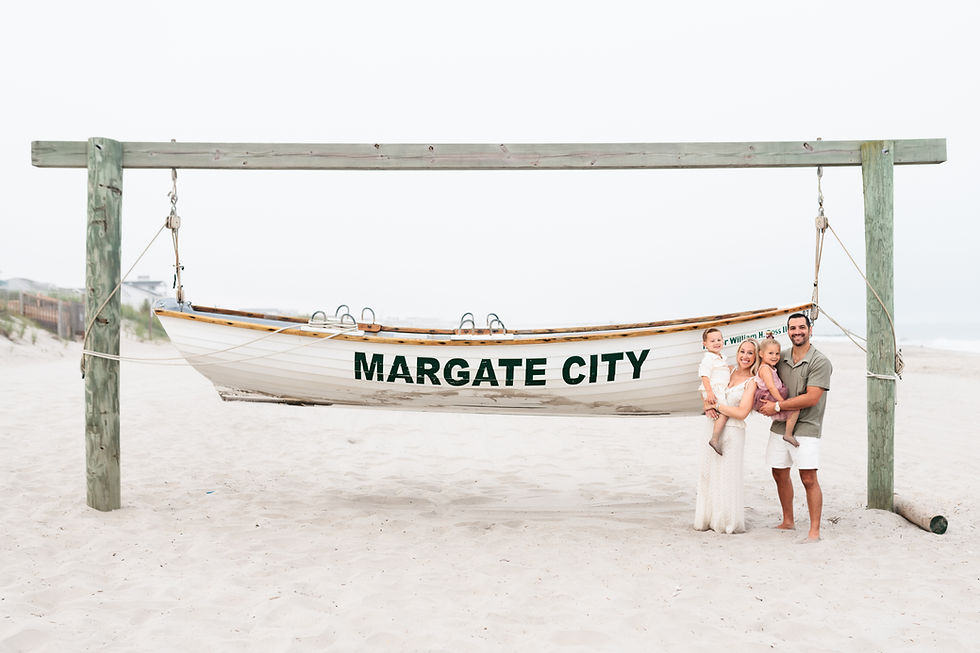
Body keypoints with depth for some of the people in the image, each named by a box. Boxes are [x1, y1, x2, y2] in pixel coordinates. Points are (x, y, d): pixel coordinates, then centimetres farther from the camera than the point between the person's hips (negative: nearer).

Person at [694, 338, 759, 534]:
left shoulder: (752, 382, -5)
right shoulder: (729, 372, 11)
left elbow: (741, 413, -14)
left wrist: (716, 405, -10)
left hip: (732, 433, -6)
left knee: (727, 478, -2)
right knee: (708, 475, 8)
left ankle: (729, 523, 10)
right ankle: (708, 519, 18)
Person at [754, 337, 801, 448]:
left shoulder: (770, 367, 15)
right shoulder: (765, 368, -18)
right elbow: (771, 387, -25)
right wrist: (782, 401, -24)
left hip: (775, 399, 11)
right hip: (770, 400, -11)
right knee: (794, 409, -18)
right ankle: (788, 434, -10)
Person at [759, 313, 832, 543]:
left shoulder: (820, 362, -10)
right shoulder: (781, 358, 9)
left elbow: (811, 398, -18)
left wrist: (777, 406, -15)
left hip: (806, 427, -6)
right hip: (780, 426, 6)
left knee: (808, 478, -9)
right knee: (780, 474, 12)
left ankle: (815, 531, -1)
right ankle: (788, 521, 28)